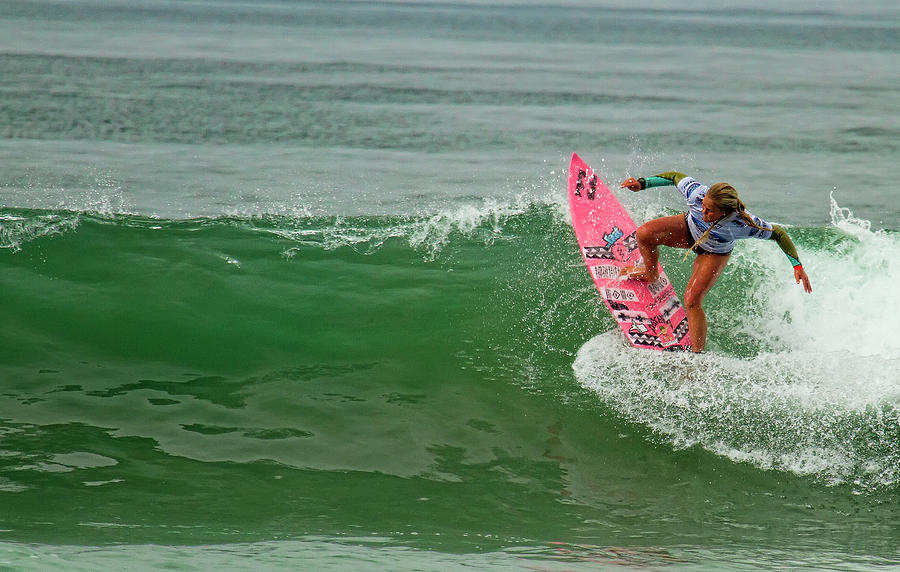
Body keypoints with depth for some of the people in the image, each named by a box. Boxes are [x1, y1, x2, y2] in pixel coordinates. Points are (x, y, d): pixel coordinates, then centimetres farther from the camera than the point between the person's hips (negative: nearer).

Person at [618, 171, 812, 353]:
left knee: (692, 300, -18)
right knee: (644, 234, -18)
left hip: (714, 254, -3)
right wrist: (643, 183, -20)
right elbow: (676, 176, -15)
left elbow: (778, 233, -27)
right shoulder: (697, 192, -37)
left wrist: (797, 266, -29)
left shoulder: (744, 224, -41)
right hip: (689, 228, 3)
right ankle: (651, 273, 15)